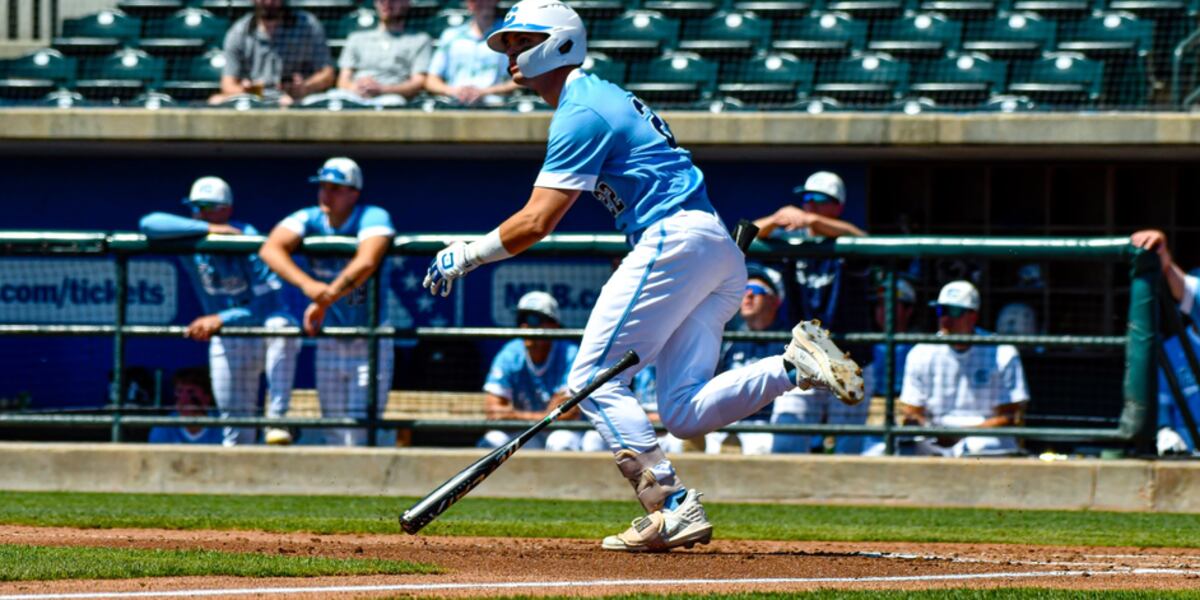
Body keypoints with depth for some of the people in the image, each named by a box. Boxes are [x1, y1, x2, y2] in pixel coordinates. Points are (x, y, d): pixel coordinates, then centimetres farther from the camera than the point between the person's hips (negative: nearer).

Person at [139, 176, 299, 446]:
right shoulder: (189, 237, -7)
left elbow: (270, 303, -25)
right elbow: (149, 224, -28)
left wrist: (221, 320, -34)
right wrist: (207, 228, -31)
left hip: (264, 332, -4)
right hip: (227, 341, 4)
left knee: (279, 324, -38)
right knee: (235, 421, -1)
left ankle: (276, 421, -38)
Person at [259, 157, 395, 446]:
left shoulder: (373, 218, -14)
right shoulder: (309, 220, -4)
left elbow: (366, 262, -34)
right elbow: (270, 249, -22)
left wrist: (326, 298, -46)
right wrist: (307, 284, -40)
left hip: (369, 344, -4)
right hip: (328, 344, 4)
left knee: (361, 431, -11)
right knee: (335, 432, 8)